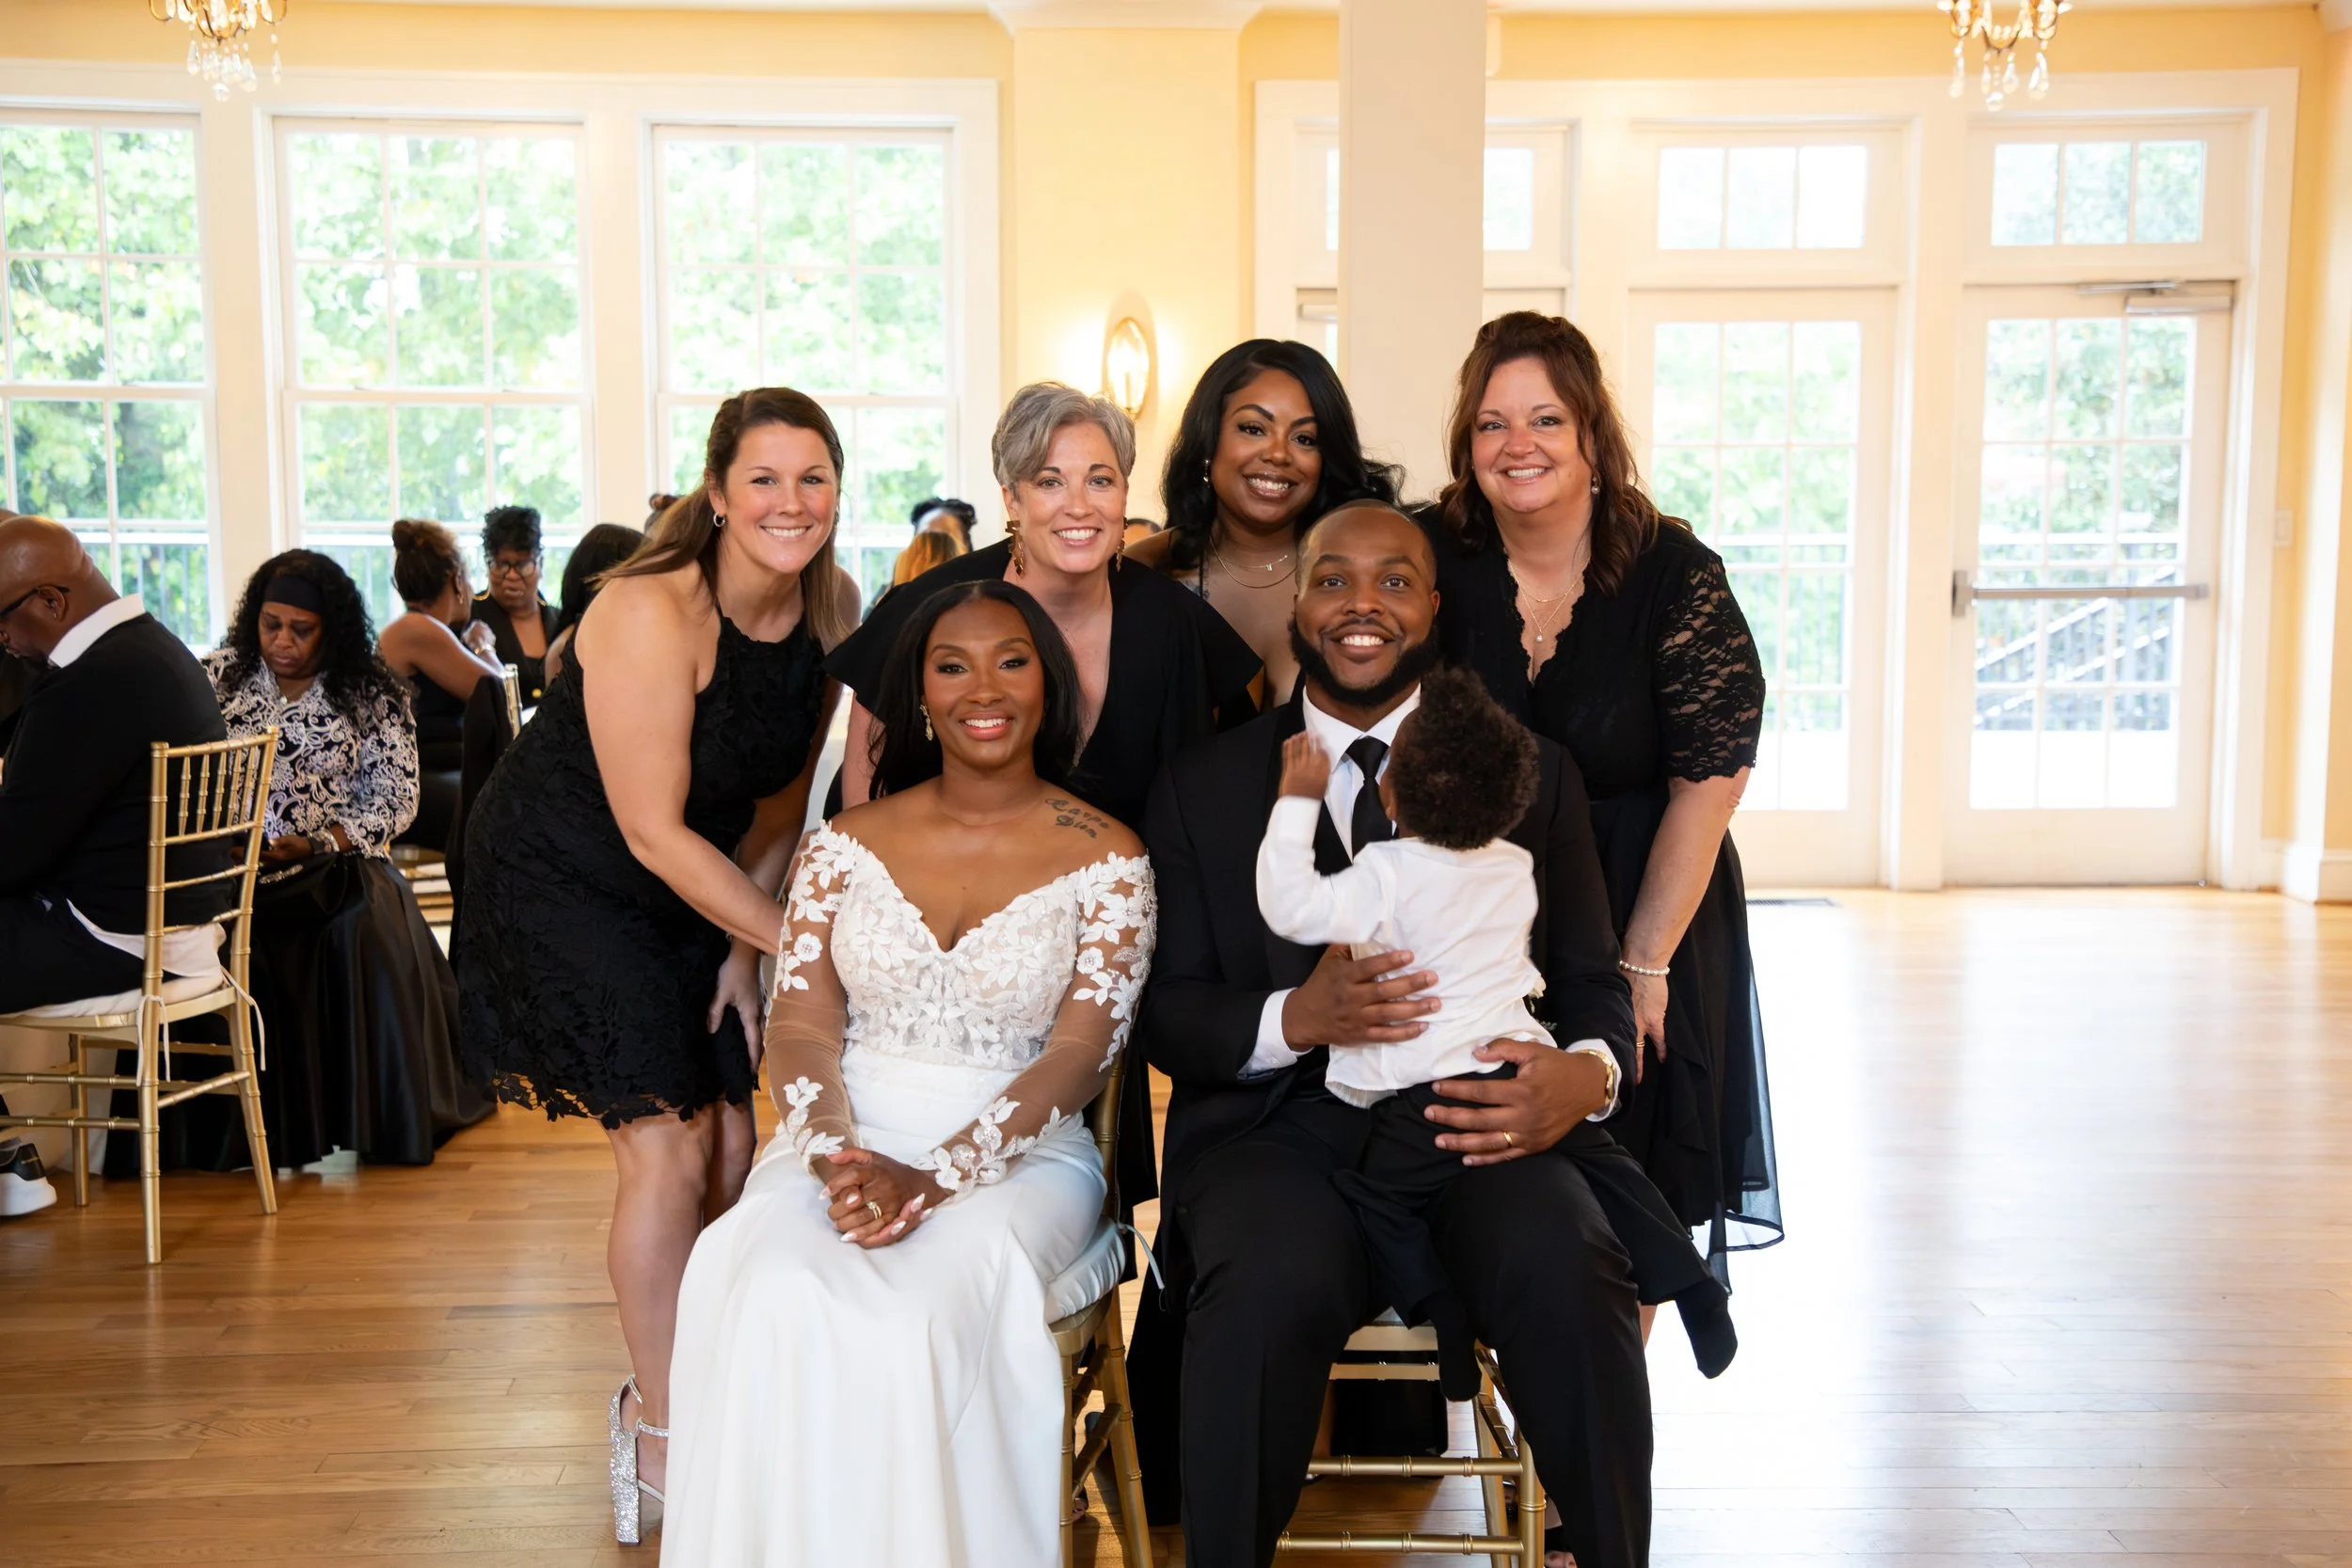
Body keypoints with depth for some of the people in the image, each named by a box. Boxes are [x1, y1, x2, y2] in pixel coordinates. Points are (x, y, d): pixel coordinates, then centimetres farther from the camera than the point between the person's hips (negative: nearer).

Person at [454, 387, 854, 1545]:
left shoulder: (831, 612, -7)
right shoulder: (650, 612, -27)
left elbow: (786, 793, 4)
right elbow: (654, 831, -25)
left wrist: (746, 948, -1)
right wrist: (799, 940, -21)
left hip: (695, 890, 7)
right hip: (561, 881, -6)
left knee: (730, 1149, 4)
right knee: (666, 1150, -11)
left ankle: (659, 1395, 27)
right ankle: (664, 1448, 7)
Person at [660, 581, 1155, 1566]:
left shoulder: (1105, 858, 2)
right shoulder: (846, 845, 10)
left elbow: (1080, 1052, -6)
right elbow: (800, 1022, 3)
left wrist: (931, 1178, -19)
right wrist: (837, 1153, -18)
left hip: (1017, 1156, -2)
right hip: (846, 1141, 2)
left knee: (921, 1317, -33)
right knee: (769, 1301, -30)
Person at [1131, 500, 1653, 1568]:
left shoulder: (1531, 774, 14)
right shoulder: (1203, 786, 11)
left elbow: (1593, 986, 11)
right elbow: (1166, 1010, 6)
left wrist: (1589, 1075, -13)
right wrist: (1295, 1019, -15)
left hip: (1476, 1120, 1)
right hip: (1278, 1128, -1)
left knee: (1572, 1274, -30)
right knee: (1267, 1288, -33)